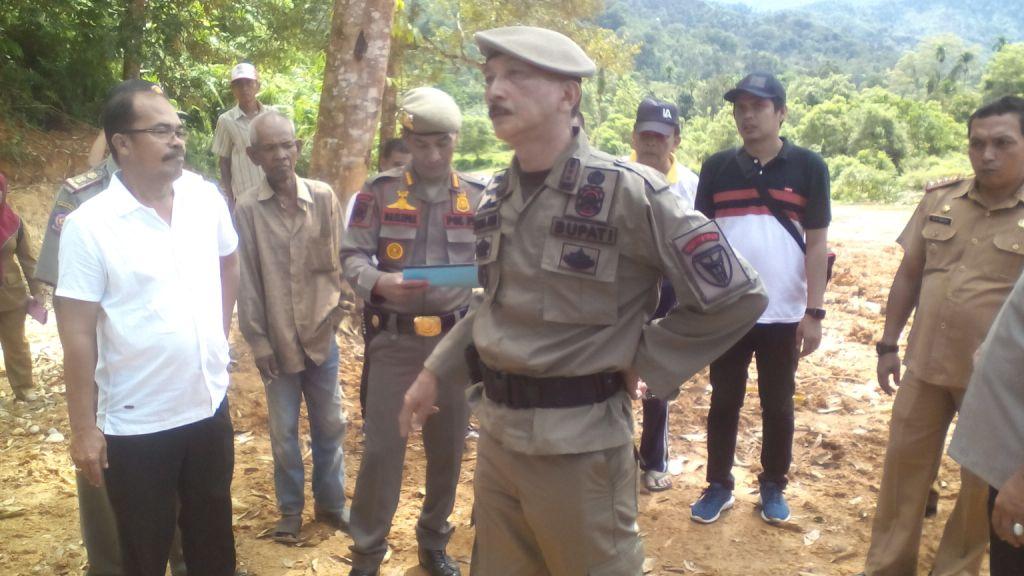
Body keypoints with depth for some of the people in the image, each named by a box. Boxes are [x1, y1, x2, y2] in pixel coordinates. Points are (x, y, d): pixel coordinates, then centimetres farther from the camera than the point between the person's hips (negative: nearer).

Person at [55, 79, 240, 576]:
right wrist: (84, 428, -12)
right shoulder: (88, 225, -17)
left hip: (210, 405, 4)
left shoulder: (206, 198, -3)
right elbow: (78, 336, -14)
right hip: (136, 423, -4)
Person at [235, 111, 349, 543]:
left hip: (321, 334, 2)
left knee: (329, 425, 14)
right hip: (277, 340, -1)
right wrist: (257, 340, -6)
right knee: (284, 431, 12)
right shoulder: (247, 210, -8)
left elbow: (336, 263, 3)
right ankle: (290, 509, 30)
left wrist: (335, 310, -3)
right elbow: (245, 281, -5)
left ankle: (331, 501, 33)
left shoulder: (324, 197, -4)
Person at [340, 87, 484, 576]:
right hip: (395, 339, -2)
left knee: (448, 448, 13)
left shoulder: (478, 196, 4)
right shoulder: (379, 192, -2)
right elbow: (351, 257, -4)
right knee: (382, 446, 2)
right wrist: (378, 283, -24)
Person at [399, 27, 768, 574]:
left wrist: (642, 361, -11)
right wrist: (434, 371, 15)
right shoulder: (496, 197, 6)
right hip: (495, 431, 7)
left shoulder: (626, 191, -16)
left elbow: (736, 296, -15)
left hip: (577, 442, -6)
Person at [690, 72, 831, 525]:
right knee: (724, 402, 11)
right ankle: (719, 485, 25)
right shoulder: (717, 167, 2)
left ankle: (773, 486, 29)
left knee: (778, 406, 11)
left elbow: (817, 244, -1)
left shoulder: (808, 167, -2)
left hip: (783, 314, -1)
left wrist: (814, 311, -5)